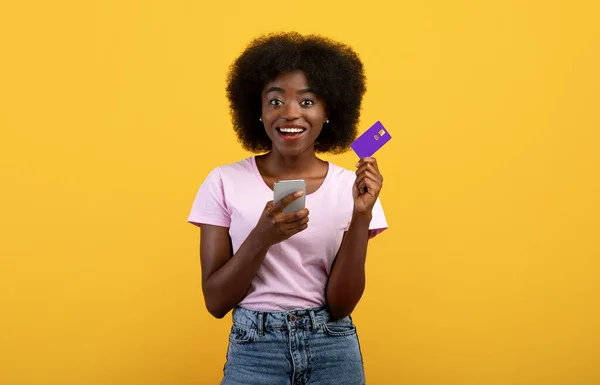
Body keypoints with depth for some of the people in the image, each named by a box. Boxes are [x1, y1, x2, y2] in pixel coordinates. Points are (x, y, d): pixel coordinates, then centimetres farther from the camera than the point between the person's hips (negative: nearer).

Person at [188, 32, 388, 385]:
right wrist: (262, 237, -22)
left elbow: (340, 306, -8)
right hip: (253, 351, 0)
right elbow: (216, 302, -8)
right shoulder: (224, 182, -6)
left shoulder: (350, 186, -4)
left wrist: (361, 217, -19)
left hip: (333, 352, 1)